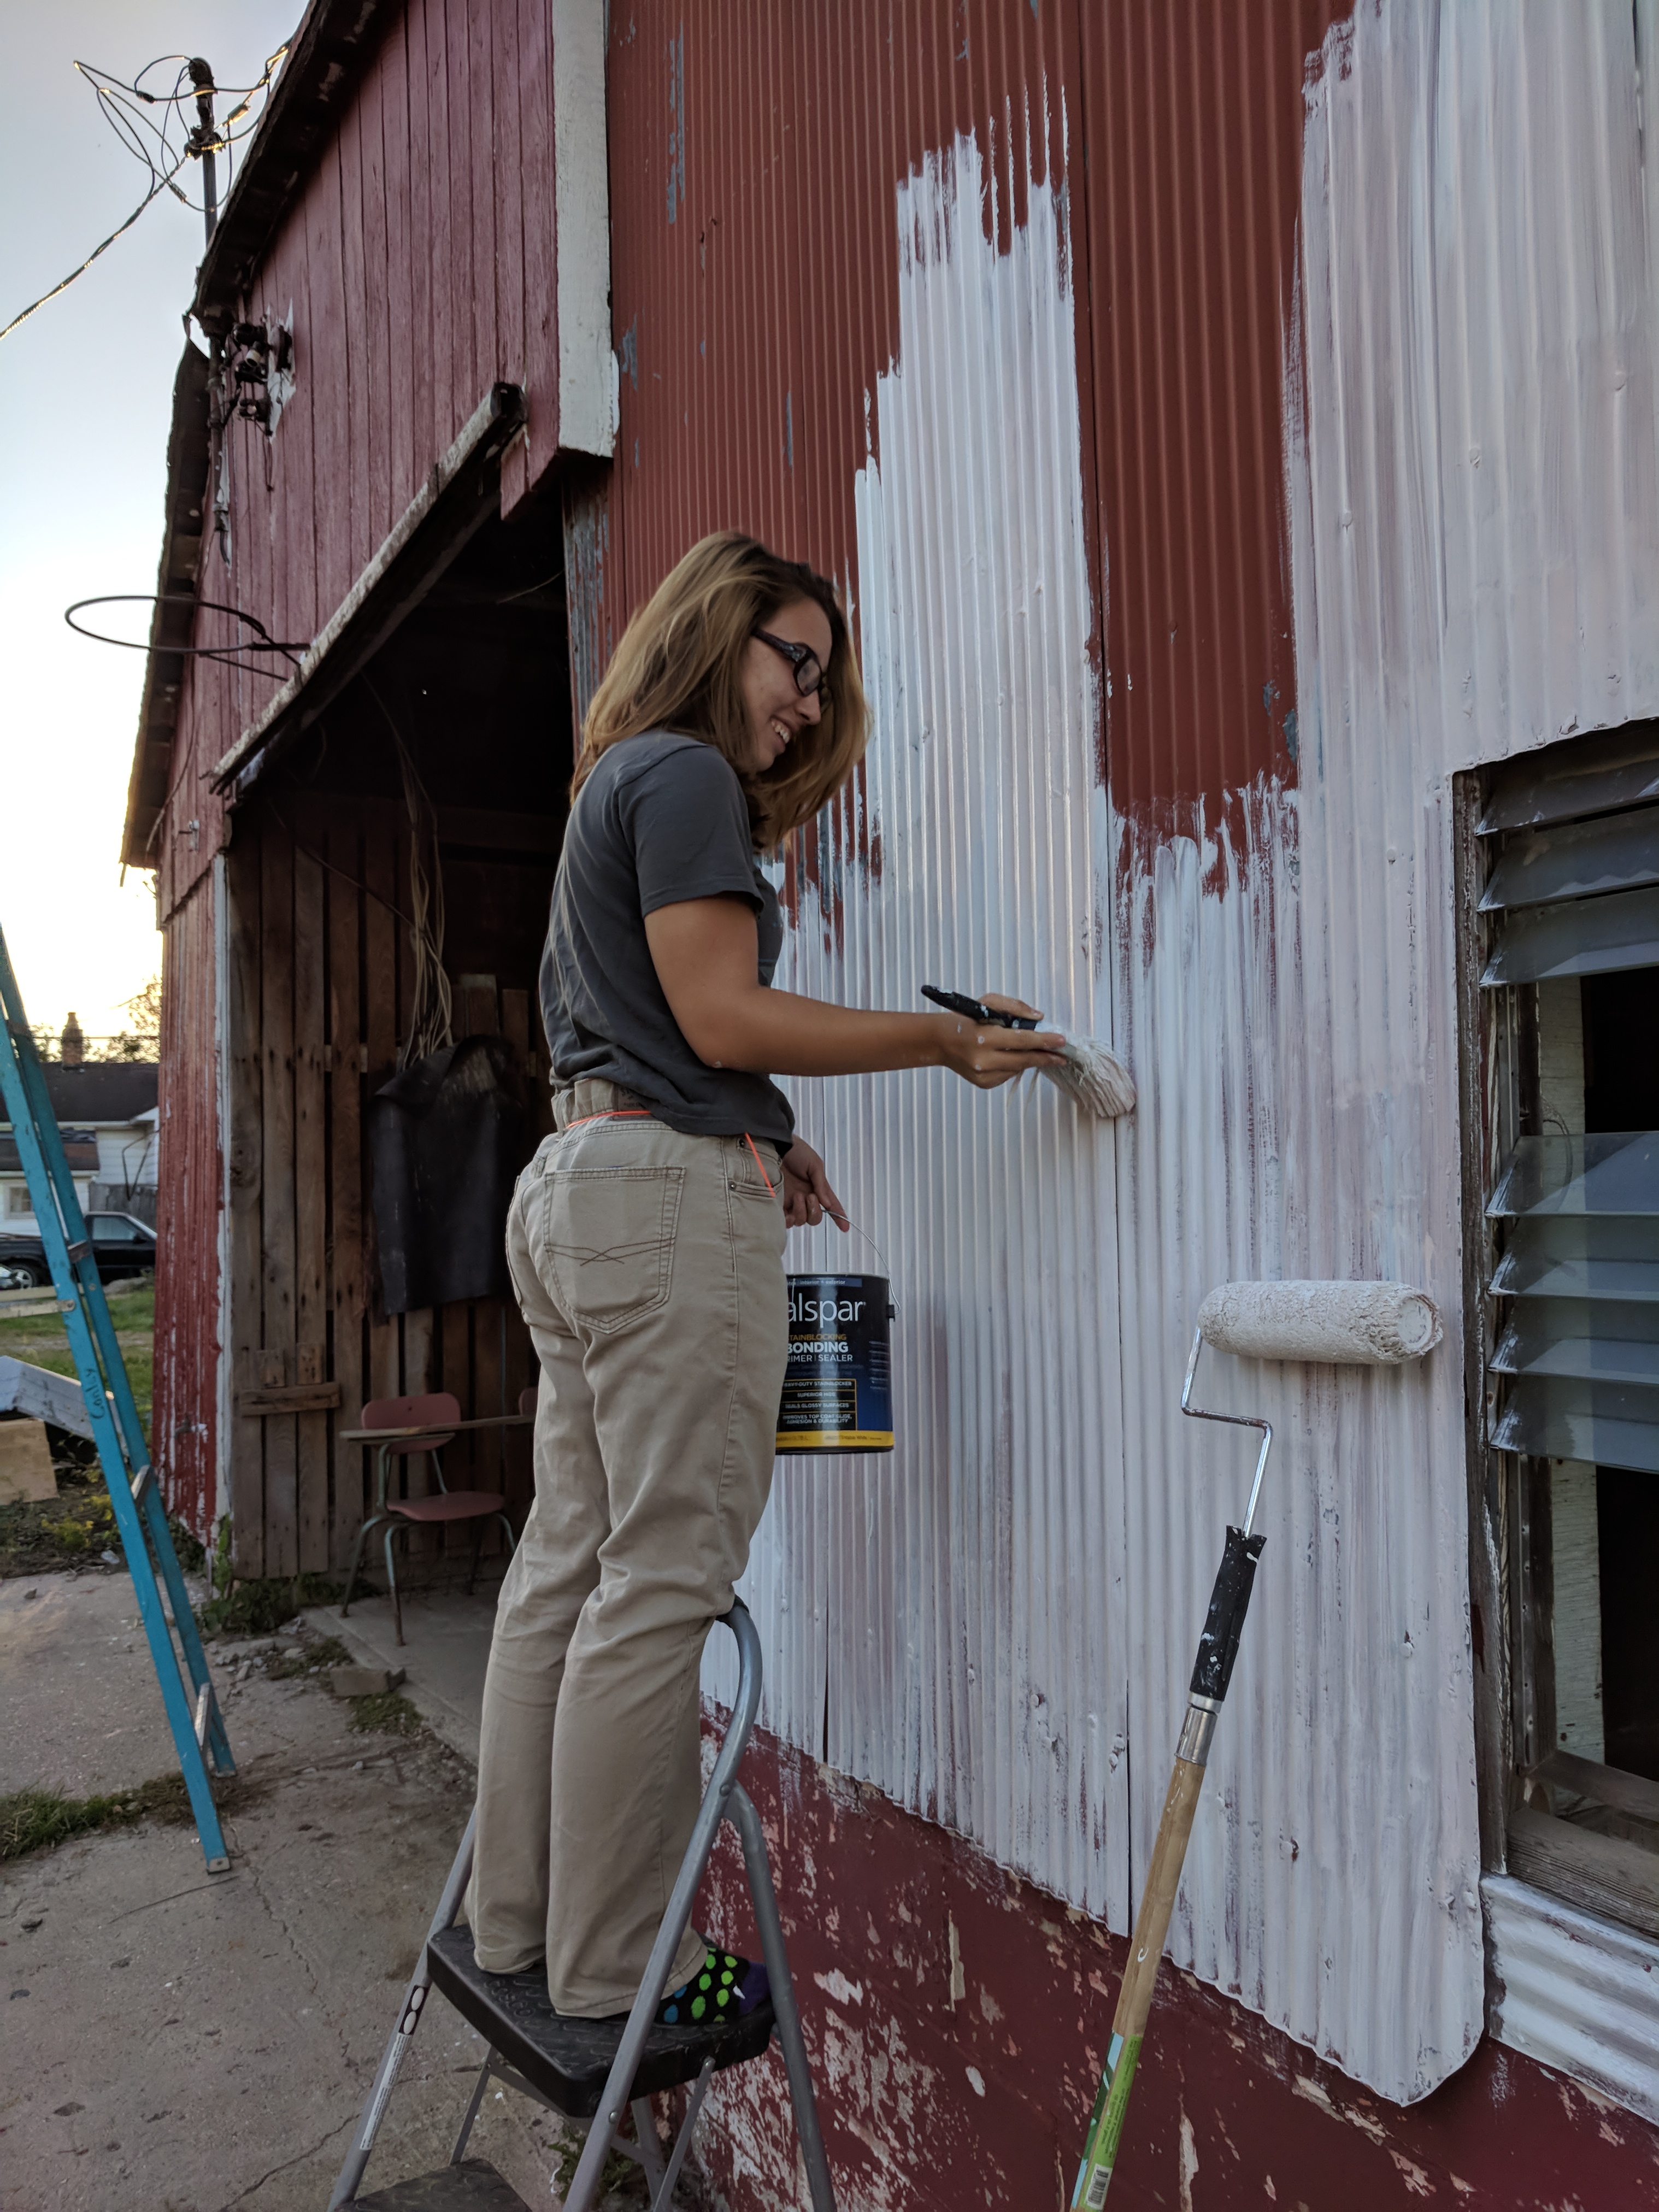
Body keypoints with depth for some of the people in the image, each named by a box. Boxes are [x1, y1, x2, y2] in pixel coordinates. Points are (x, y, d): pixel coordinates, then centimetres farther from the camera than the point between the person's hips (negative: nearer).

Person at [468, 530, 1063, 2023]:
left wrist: (757, 1141, 15)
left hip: (578, 1184, 10)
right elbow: (721, 1015, -13)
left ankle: (517, 1922, 22)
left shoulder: (618, 785, 26)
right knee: (661, 1584, -4)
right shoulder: (684, 776, -4)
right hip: (674, 1194, -10)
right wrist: (947, 1041, -8)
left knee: (572, 1563, 11)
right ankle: (616, 1968, 7)